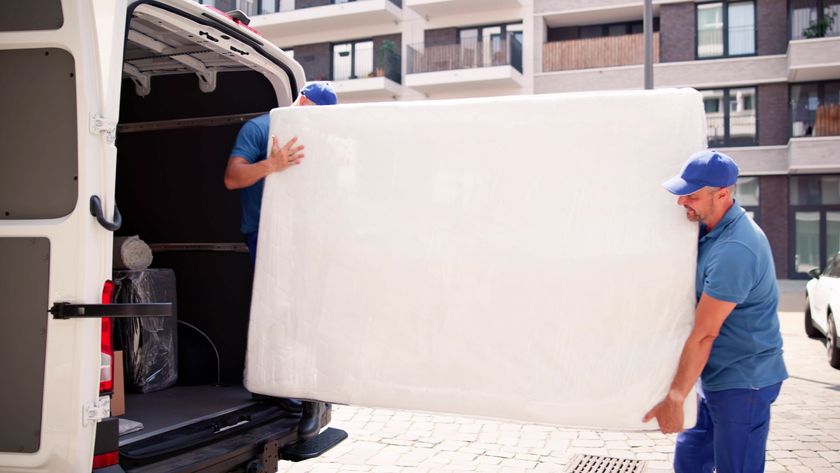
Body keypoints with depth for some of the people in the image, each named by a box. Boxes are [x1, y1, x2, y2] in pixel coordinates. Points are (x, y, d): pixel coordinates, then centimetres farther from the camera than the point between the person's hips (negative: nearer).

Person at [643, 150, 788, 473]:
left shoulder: (734, 250, -26)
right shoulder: (710, 230, 4)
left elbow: (704, 334, -24)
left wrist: (675, 399, -19)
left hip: (742, 384, -9)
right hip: (715, 377, 9)